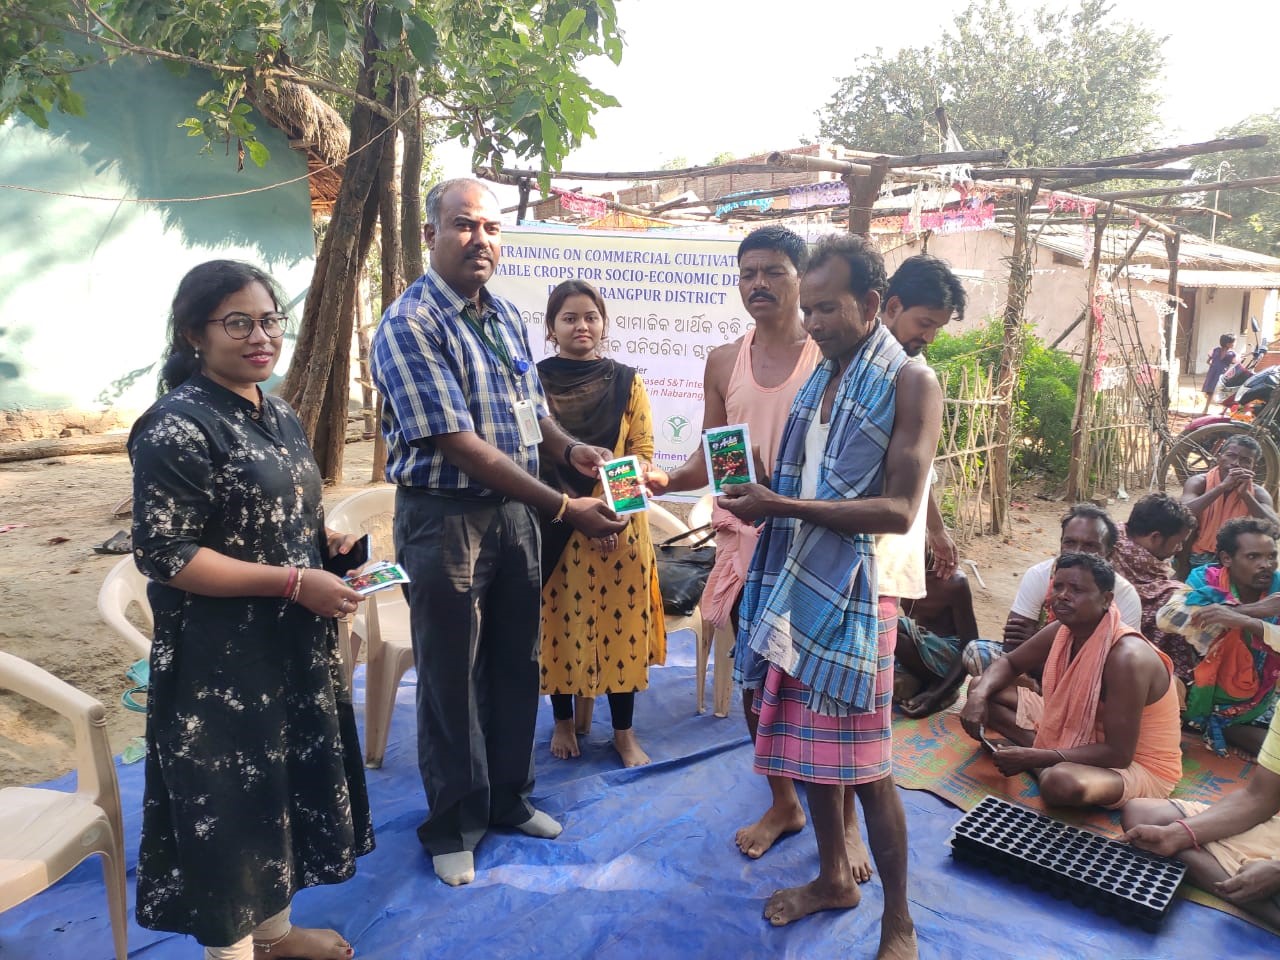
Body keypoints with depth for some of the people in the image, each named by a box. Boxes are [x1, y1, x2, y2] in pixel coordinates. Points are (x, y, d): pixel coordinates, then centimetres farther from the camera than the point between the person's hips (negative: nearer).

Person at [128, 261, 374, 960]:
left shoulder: (279, 415, 8)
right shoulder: (177, 428, -18)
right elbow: (164, 555, -21)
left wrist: (323, 539, -1)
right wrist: (293, 582, -23)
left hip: (292, 647, 9)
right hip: (219, 660, -9)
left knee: (288, 783, 20)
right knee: (227, 801, 7)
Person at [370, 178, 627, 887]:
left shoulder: (505, 316, 9)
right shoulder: (409, 325, -15)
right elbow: (461, 445, -22)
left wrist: (568, 446, -5)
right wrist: (564, 508, -25)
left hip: (515, 508, 7)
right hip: (445, 515, -7)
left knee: (516, 664, 16)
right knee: (451, 677, 7)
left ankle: (507, 797, 37)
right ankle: (453, 824, 27)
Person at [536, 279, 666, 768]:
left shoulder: (626, 382, 4)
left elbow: (643, 453, 1)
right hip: (553, 526, -1)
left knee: (620, 622, 6)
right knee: (560, 623, 8)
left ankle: (624, 732, 20)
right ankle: (564, 722, 28)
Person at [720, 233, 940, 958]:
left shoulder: (910, 382, -9)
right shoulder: (820, 378, 14)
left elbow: (899, 509, -18)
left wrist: (783, 507, -23)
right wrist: (759, 500, -1)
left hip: (852, 591, -7)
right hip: (797, 582, 7)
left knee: (864, 761, 0)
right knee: (809, 742, 15)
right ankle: (835, 877, 35)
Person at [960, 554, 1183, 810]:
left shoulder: (1126, 657, -31)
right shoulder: (1062, 631, -8)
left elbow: (1119, 754, -29)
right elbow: (1009, 663, 8)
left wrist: (1035, 758, -31)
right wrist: (979, 695, -14)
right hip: (1084, 733, 8)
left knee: (1062, 783, -43)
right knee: (982, 689, 0)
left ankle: (1041, 766, -8)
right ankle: (1048, 764, -11)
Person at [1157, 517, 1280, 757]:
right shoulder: (1205, 580, -10)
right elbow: (1166, 617, -29)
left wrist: (1246, 621, -38)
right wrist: (1251, 609, -27)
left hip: (1258, 709, 1)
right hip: (1204, 697, -1)